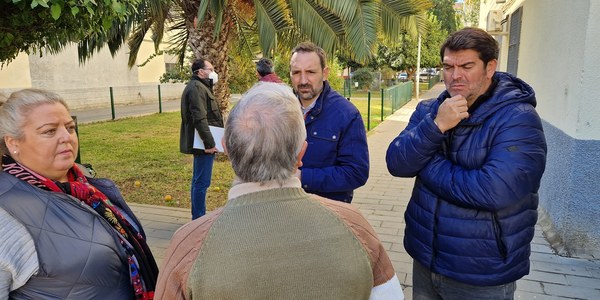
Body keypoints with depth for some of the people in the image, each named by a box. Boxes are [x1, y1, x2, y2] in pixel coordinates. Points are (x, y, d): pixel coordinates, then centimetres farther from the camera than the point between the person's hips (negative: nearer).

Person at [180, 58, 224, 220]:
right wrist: (209, 143, -25)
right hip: (204, 144, -11)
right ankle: (198, 219, 1)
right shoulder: (197, 88, -15)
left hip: (203, 143, 11)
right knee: (202, 182, -6)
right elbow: (200, 119, -24)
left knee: (198, 181, 16)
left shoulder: (200, 87, 20)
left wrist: (209, 142, 23)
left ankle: (198, 217, 27)